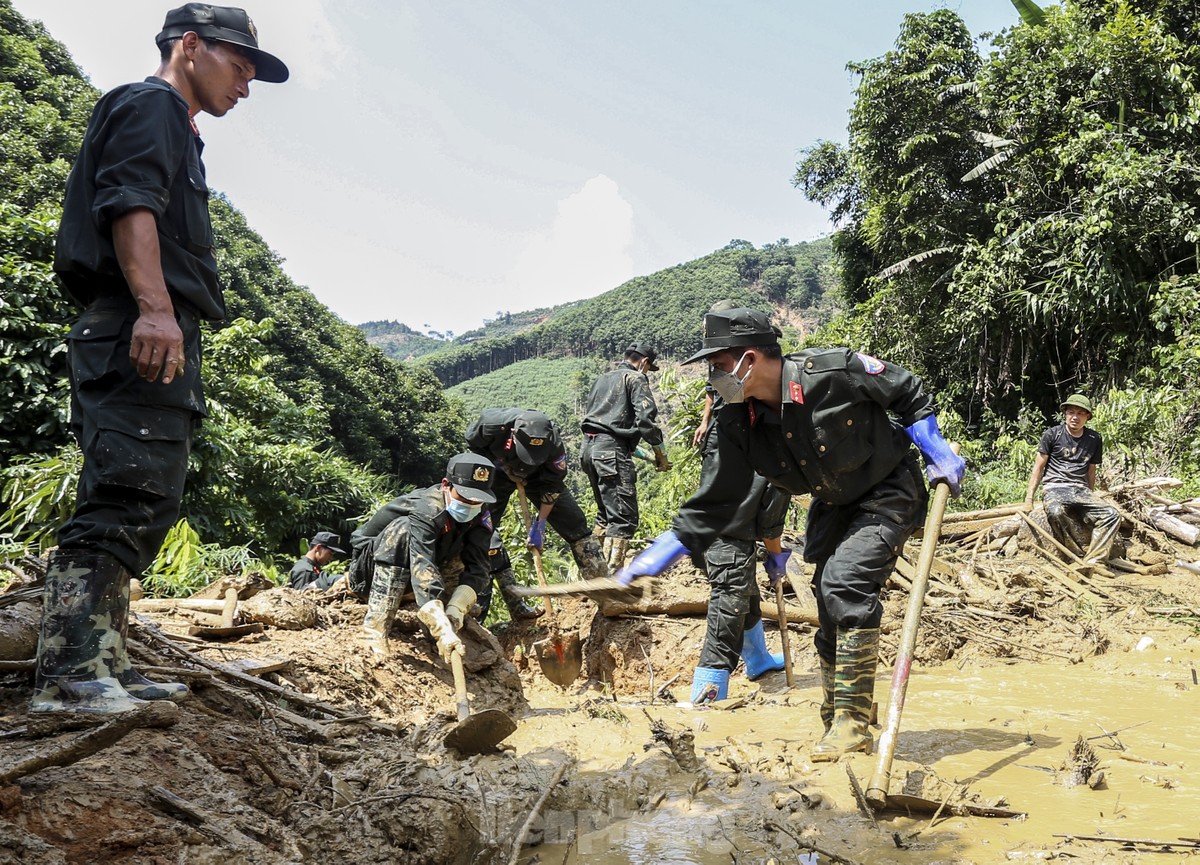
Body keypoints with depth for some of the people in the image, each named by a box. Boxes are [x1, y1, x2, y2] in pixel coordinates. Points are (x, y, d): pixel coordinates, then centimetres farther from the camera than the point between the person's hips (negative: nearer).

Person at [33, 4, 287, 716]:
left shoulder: (176, 132, 35)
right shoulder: (151, 105, 4)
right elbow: (129, 202, -15)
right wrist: (154, 306, -28)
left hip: (157, 338, 11)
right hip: (143, 330, -10)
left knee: (144, 504, 7)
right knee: (129, 495, -17)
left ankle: (104, 669, 9)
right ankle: (70, 676, -19)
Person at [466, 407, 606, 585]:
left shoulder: (553, 443, -35)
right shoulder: (492, 424, -37)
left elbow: (552, 484, -20)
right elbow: (472, 442, -12)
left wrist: (540, 522, -18)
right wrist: (501, 466, -19)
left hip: (538, 476, 0)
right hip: (498, 471, 0)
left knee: (575, 523, -7)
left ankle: (601, 582, 3)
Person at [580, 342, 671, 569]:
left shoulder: (603, 379, 24)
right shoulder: (636, 378, 0)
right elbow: (645, 417, -14)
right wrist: (660, 451, -7)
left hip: (589, 447, 9)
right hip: (612, 450, -9)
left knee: (605, 511, 21)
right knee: (624, 518, -10)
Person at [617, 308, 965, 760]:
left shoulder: (834, 370, -28)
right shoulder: (738, 424, -14)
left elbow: (909, 393, -10)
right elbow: (712, 503, -9)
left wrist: (939, 454, -12)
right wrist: (656, 558, -13)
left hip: (889, 491, -6)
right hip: (834, 504, 6)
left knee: (846, 581, -24)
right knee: (831, 608, 5)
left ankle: (853, 720, -14)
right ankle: (839, 723, 21)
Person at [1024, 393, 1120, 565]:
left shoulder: (1094, 439, 12)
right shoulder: (1052, 434, 3)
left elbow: (1091, 471, 21)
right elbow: (1039, 467, 5)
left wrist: (1090, 499, 21)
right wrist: (1029, 497, -1)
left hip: (1081, 489, 4)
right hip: (1055, 486, -4)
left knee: (1112, 515, -23)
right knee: (1056, 512, -39)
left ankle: (1093, 562, -27)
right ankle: (1078, 557, -28)